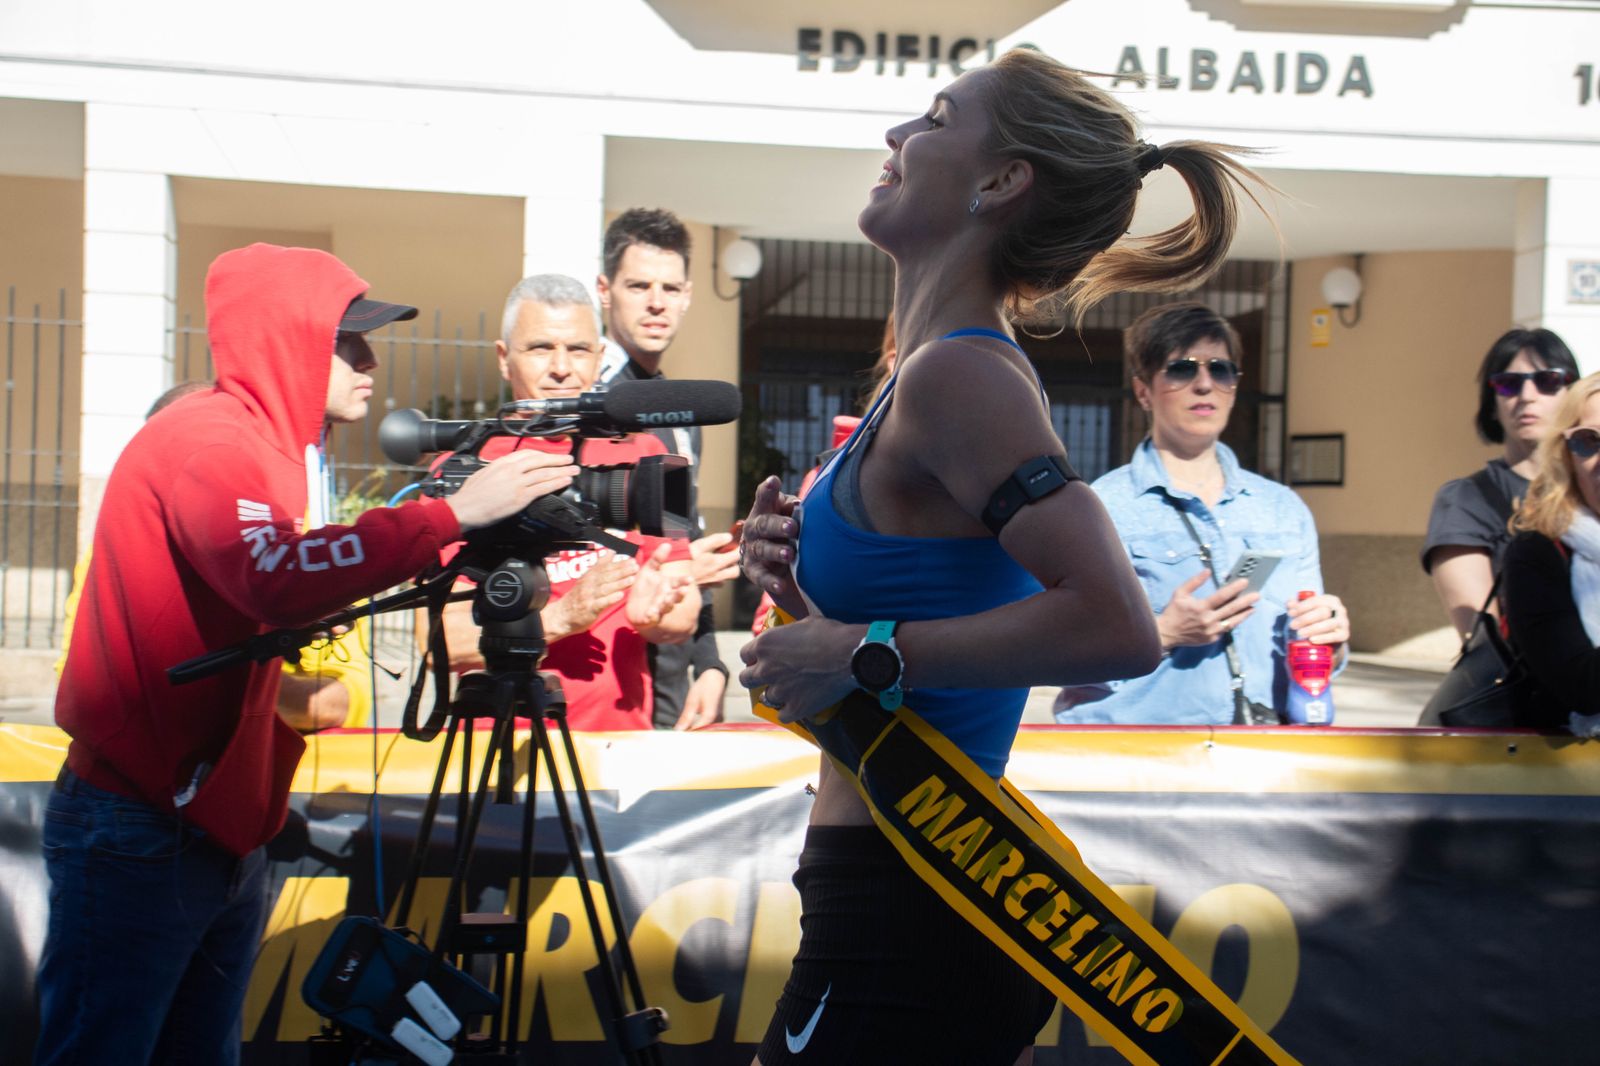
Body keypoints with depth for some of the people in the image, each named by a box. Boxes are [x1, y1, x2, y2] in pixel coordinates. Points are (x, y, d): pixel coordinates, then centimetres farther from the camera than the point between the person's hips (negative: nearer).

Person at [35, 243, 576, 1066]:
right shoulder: (205, 439, -17)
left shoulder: (261, 441, 13)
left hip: (221, 823, 9)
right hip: (139, 832, -9)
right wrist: (453, 514, -35)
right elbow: (276, 576, -35)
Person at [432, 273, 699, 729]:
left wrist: (651, 616, -10)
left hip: (622, 739, 3)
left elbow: (685, 618, 11)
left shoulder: (643, 457, 13)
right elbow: (440, 640, -5)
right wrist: (560, 617, -15)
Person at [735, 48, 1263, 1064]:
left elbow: (1116, 627, -29)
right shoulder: (952, 369, 11)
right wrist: (803, 583, 2)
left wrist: (865, 652, -22)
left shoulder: (958, 373, -18)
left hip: (908, 926, -9)